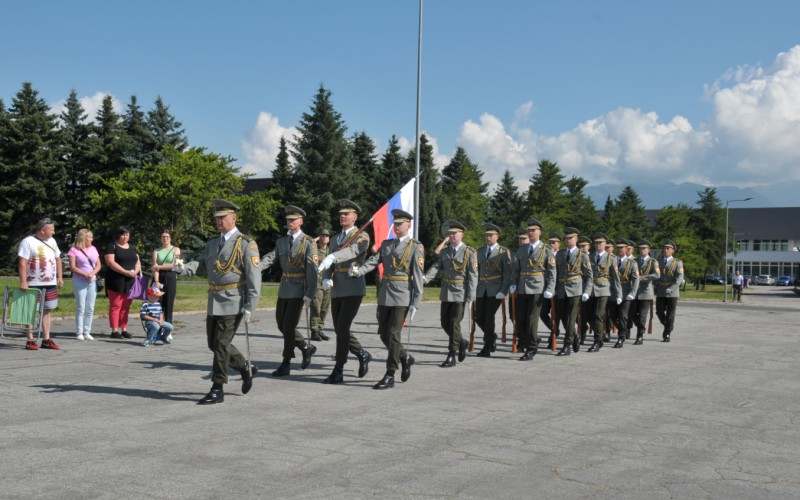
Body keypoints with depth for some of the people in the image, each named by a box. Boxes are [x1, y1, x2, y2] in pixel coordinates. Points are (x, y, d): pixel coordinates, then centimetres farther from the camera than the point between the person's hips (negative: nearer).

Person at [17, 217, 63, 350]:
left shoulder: (52, 241, 13)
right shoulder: (28, 242, -9)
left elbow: (58, 259, 20)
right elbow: (22, 263, -15)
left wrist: (60, 277, 12)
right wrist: (23, 282, -21)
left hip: (51, 284, 7)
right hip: (34, 284, -7)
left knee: (48, 310, 8)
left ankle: (46, 339, 14)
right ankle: (30, 340, 4)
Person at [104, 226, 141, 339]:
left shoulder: (131, 247, 18)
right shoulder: (112, 246, -2)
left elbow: (138, 261, 16)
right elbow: (110, 262, -14)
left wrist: (136, 271, -6)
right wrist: (126, 272, -19)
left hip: (129, 281, 6)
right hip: (116, 281, -6)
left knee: (126, 306, 8)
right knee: (115, 305, -5)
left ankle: (124, 330, 12)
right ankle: (114, 331, -3)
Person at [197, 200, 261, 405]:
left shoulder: (246, 245, -8)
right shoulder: (212, 243, 14)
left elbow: (254, 278, -12)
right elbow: (201, 265, 15)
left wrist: (249, 308, -16)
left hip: (233, 303, -7)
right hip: (214, 302, 7)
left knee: (221, 344, -7)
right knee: (213, 343, 12)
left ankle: (217, 390, 3)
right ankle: (246, 368, 31)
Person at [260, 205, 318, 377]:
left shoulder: (309, 242, -7)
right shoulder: (281, 241, 10)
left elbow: (312, 269, -13)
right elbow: (270, 258, -4)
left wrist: (310, 293, -20)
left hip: (299, 290, -6)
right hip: (284, 288, 6)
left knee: (289, 326, -8)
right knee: (282, 325, 9)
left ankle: (286, 364, 2)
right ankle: (306, 347, 29)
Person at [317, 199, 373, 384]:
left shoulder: (362, 236, -4)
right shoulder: (335, 239, 17)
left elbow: (352, 251, -28)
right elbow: (329, 265, 11)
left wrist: (331, 257, -46)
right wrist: (326, 279, -12)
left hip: (353, 290, -7)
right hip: (337, 291, 7)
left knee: (342, 328, -11)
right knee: (339, 330, 9)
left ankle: (338, 371, -4)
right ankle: (362, 354, 31)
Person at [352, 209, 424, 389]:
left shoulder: (416, 247, -2)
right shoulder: (386, 244, 15)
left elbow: (417, 277, -7)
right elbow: (373, 261, 1)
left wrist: (415, 303, -12)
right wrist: (359, 271, -20)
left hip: (402, 297, -6)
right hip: (384, 296, 6)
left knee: (393, 335, -8)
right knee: (384, 334, 8)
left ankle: (390, 376, -1)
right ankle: (405, 357, 33)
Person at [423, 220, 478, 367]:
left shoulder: (469, 253, -4)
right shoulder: (444, 252, 11)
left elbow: (473, 277, -7)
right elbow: (435, 267, -1)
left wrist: (470, 298, -13)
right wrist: (425, 278, -22)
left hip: (460, 294, -5)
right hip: (446, 293, 5)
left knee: (454, 324, -6)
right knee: (445, 323, 9)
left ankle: (451, 357, 1)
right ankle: (461, 343, 33)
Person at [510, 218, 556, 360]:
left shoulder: (547, 250, 2)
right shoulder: (521, 250, 15)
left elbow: (552, 272, -1)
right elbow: (516, 269, 17)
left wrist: (549, 290, -8)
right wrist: (514, 284, 4)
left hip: (537, 290, -4)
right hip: (522, 289, 4)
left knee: (532, 320, -4)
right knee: (519, 319, 2)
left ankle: (531, 350, 6)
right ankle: (529, 342, 21)